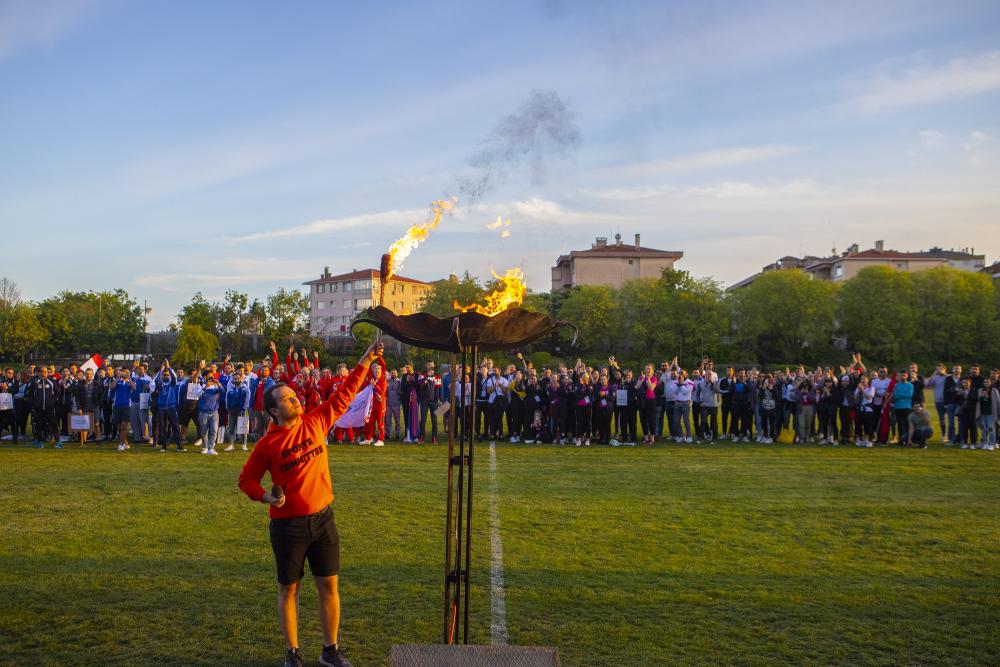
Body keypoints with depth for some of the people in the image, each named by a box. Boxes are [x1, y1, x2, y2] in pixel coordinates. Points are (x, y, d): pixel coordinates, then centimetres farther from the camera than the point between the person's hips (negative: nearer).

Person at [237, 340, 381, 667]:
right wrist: (267, 497, -17)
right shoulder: (267, 444, -9)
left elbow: (344, 394, 1)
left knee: (329, 585, 9)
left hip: (323, 519, 3)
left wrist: (365, 360, -4)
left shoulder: (316, 422, -1)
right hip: (288, 525, -3)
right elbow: (246, 479, 1)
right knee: (288, 589, 9)